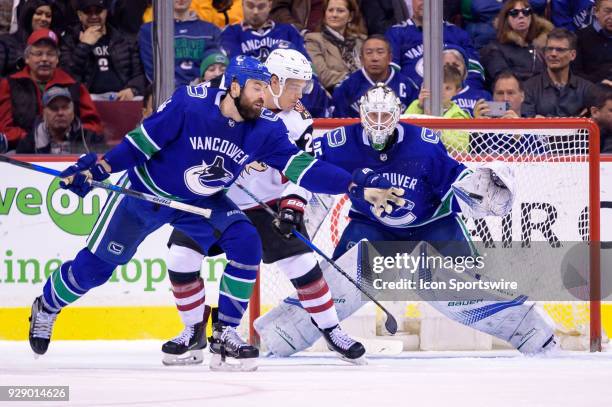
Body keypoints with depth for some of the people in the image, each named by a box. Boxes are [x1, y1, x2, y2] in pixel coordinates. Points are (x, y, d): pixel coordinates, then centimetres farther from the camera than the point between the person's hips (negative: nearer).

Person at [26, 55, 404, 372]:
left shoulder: (267, 129, -17)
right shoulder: (190, 103, -28)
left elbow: (303, 167, -22)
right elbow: (145, 138, -20)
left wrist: (358, 186, -32)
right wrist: (98, 167, -23)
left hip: (203, 202, 3)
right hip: (146, 191, -3)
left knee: (246, 244, -19)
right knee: (98, 263, 1)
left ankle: (226, 334, -8)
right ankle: (46, 307, 28)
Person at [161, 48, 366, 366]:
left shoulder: (298, 121, -7)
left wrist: (292, 207, -21)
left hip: (266, 204, 1)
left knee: (302, 262, -9)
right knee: (181, 257, -12)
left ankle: (331, 330, 9)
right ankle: (193, 332, 7)